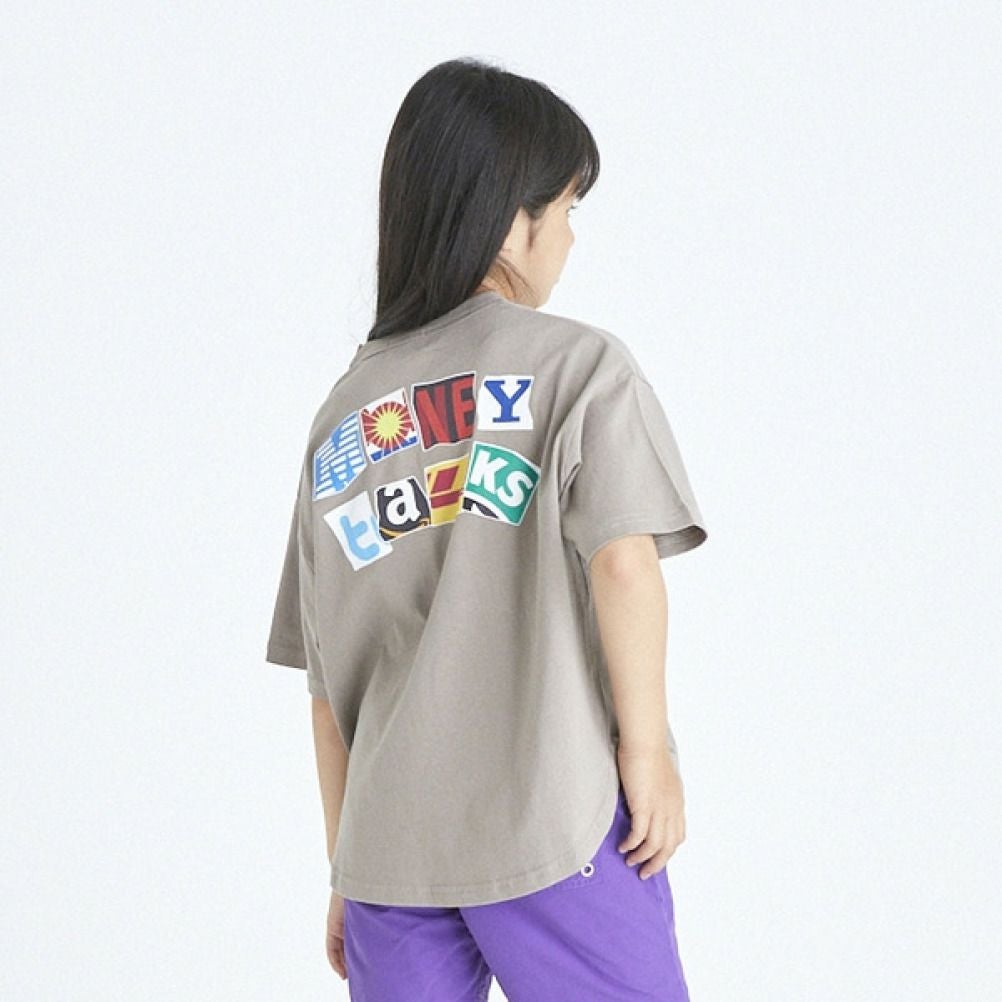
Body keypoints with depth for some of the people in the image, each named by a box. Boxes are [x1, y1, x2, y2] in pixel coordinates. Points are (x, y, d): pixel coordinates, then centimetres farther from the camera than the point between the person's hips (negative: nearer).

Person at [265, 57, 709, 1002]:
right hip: (552, 822, -4)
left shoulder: (342, 411, 12)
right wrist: (647, 748, -7)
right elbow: (623, 558, -16)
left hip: (387, 848, 5)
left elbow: (326, 675, 12)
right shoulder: (578, 364, -1)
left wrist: (347, 864, 17)